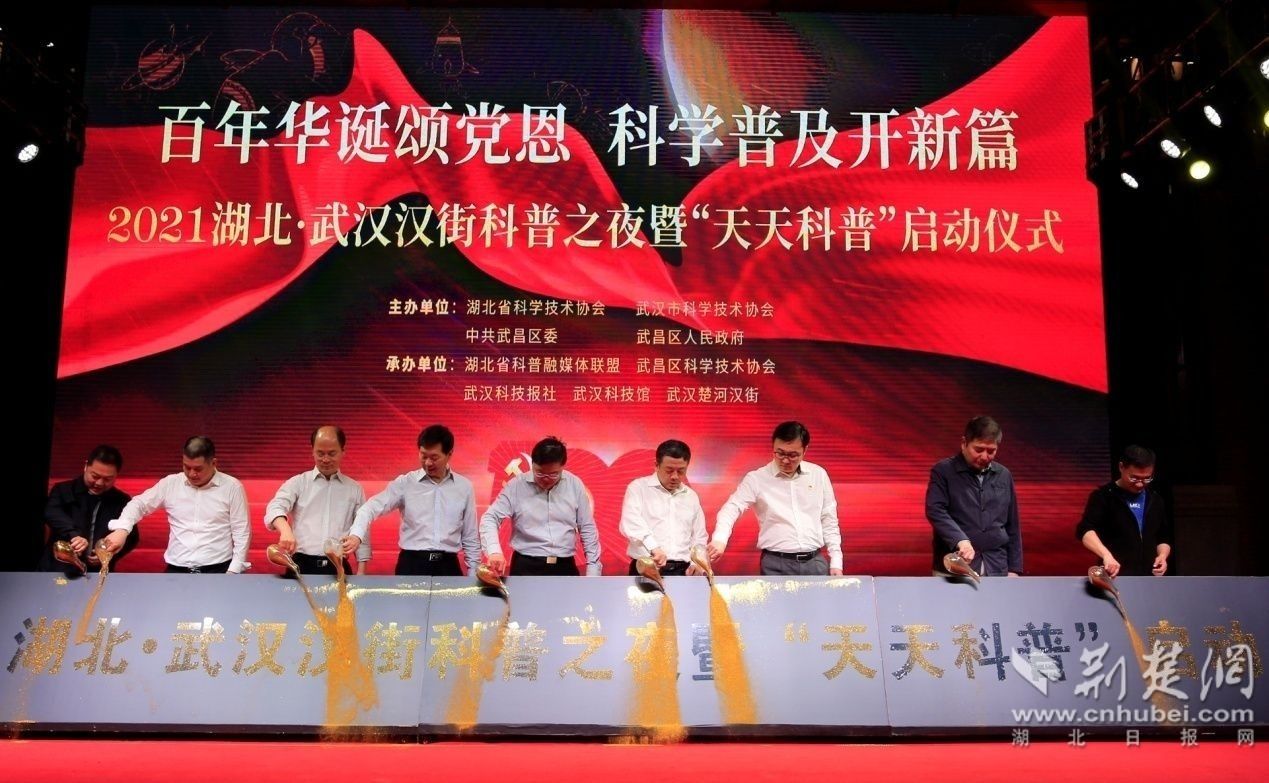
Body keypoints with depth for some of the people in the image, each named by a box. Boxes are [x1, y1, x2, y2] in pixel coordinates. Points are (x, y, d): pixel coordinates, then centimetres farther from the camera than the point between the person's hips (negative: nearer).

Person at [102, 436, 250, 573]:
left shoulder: (232, 487, -1)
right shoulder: (170, 483, 7)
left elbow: (242, 533, 0)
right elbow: (139, 504, 10)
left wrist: (233, 572, -8)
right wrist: (121, 529, -10)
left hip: (218, 570, -3)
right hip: (177, 570, 3)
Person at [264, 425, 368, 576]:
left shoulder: (354, 489, 11)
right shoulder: (297, 483, 6)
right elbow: (275, 507, -12)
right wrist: (286, 530, -33)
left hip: (338, 568, 1)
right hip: (302, 566, -1)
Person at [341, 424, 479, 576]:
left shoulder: (464, 487, 6)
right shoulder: (405, 483, 1)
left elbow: (470, 538, 11)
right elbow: (372, 507, -10)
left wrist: (473, 575, 8)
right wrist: (356, 535, -29)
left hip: (448, 566, 1)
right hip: (411, 564, -1)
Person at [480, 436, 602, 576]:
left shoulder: (575, 485, 1)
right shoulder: (516, 486, -5)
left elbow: (588, 529, 6)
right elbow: (490, 518, -6)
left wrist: (593, 571, 3)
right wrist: (494, 550, -25)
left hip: (564, 568, 2)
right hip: (526, 568, -2)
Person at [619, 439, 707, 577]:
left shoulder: (691, 496, 17)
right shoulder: (638, 487, 2)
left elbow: (699, 538, 23)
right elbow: (631, 522, -15)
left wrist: (697, 563, 4)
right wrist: (653, 547, -31)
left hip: (682, 571, 4)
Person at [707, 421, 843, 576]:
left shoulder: (818, 474, 6)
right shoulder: (756, 479, -3)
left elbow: (829, 520, 11)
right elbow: (731, 508, -13)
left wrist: (835, 562, 7)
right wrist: (720, 539, -33)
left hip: (815, 562, 3)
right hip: (776, 564, -2)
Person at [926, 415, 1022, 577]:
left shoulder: (1004, 475, 12)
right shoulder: (943, 471, -1)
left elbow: (1012, 527, 15)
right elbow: (935, 510, -14)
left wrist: (1014, 568, 11)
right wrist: (960, 540, -28)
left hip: (996, 569, 4)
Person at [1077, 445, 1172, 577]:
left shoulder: (1155, 500, 13)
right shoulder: (1103, 496, -6)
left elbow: (1164, 538, 23)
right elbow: (1084, 530, -21)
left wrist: (1162, 555, 0)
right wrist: (1106, 555, -38)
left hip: (1149, 579, 6)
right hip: (1115, 578, -6)